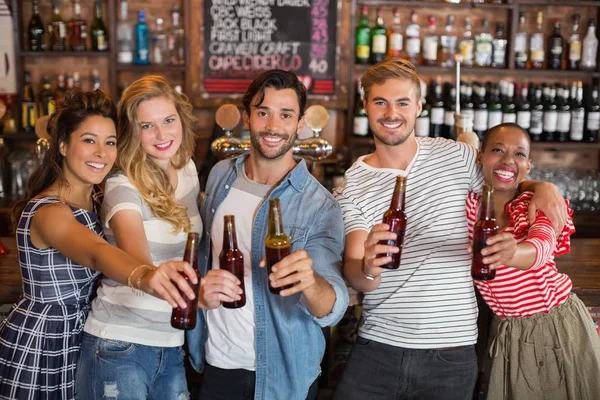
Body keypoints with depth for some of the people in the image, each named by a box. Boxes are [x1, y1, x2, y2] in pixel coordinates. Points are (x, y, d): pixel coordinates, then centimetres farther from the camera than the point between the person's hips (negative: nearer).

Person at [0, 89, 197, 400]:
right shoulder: (48, 212, -26)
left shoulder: (92, 200, 3)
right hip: (38, 351, -8)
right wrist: (144, 277, -66)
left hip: (76, 342, 8)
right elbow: (96, 254, -46)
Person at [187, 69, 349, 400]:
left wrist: (309, 281, -44)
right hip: (218, 364, 3)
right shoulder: (220, 176, -2)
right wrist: (201, 291, -7)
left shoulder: (320, 206, -16)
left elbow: (332, 310, -23)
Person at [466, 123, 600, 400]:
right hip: (507, 333, 1)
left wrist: (512, 252, -56)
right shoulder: (469, 203, -6)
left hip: (561, 326, -1)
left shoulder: (541, 205, -13)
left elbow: (540, 247, -34)